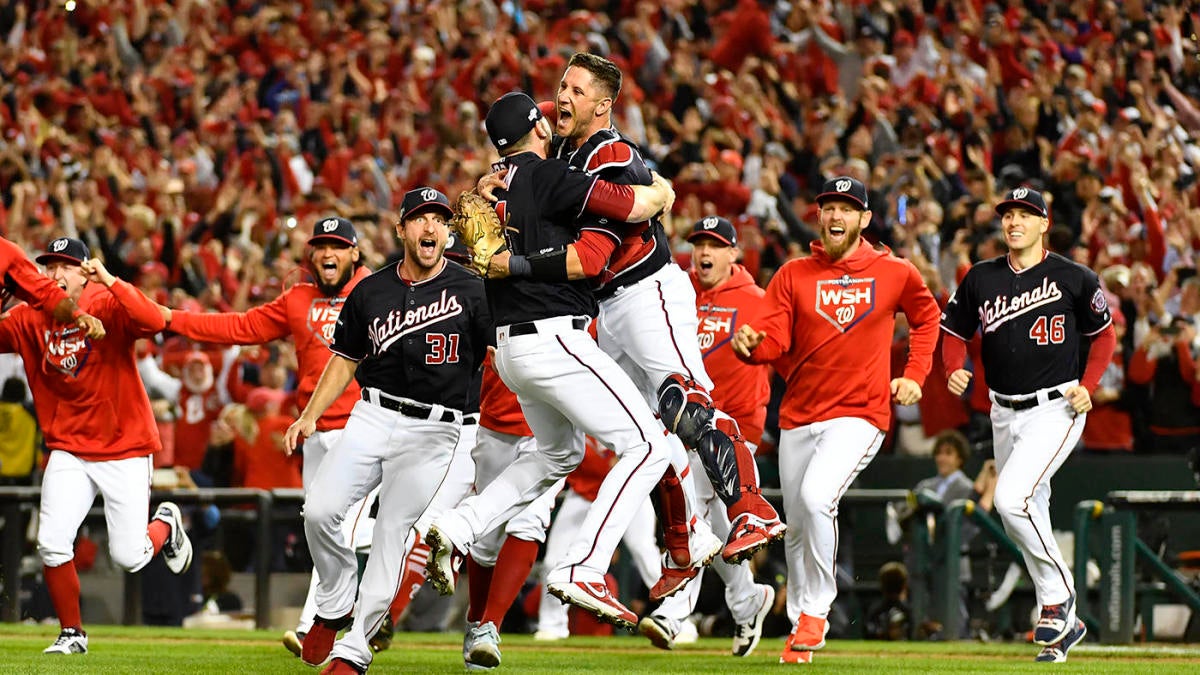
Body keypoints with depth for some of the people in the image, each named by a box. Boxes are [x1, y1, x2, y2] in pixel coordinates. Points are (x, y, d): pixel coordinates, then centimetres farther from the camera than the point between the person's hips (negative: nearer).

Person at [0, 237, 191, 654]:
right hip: (68, 451, 3)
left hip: (125, 449, -3)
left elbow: (152, 321, -30)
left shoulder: (109, 308, -11)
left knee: (128, 557, -1)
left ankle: (165, 525, 35)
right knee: (52, 545, -11)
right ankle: (71, 634, 10)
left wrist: (110, 281, -34)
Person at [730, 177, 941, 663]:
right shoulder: (793, 276, 3)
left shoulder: (895, 273, 1)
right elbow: (773, 340, -6)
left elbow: (926, 317, 19)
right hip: (799, 417, 4)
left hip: (860, 413, -3)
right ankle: (800, 626, 28)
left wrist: (914, 375, 8)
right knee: (797, 528, 10)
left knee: (816, 497, -26)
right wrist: (750, 344, -29)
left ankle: (816, 610, -11)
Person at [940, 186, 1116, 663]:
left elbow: (1105, 333, 6)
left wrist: (1088, 386, -7)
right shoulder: (981, 279, 4)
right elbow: (954, 332, 13)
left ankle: (1058, 594, -7)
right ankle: (1063, 624, 24)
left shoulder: (1074, 279, -6)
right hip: (1005, 413, 6)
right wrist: (954, 370, -7)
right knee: (1026, 517, 12)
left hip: (1057, 409, -6)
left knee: (1011, 498, -24)